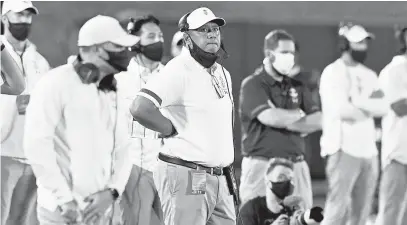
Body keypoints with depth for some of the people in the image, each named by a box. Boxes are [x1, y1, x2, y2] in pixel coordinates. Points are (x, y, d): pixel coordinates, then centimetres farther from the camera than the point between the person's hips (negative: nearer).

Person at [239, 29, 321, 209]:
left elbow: (316, 121, 4)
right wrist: (298, 114, 0)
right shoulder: (253, 85, -2)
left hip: (296, 166, 5)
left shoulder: (297, 87, 15)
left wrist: (284, 121, -8)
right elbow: (269, 118, -17)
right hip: (261, 165, -5)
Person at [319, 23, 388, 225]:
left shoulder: (368, 75, 16)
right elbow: (343, 111, -16)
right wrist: (369, 108, -1)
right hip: (344, 149, -7)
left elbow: (383, 107, 4)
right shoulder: (333, 73, -5)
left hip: (368, 150, 7)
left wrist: (358, 103, -11)